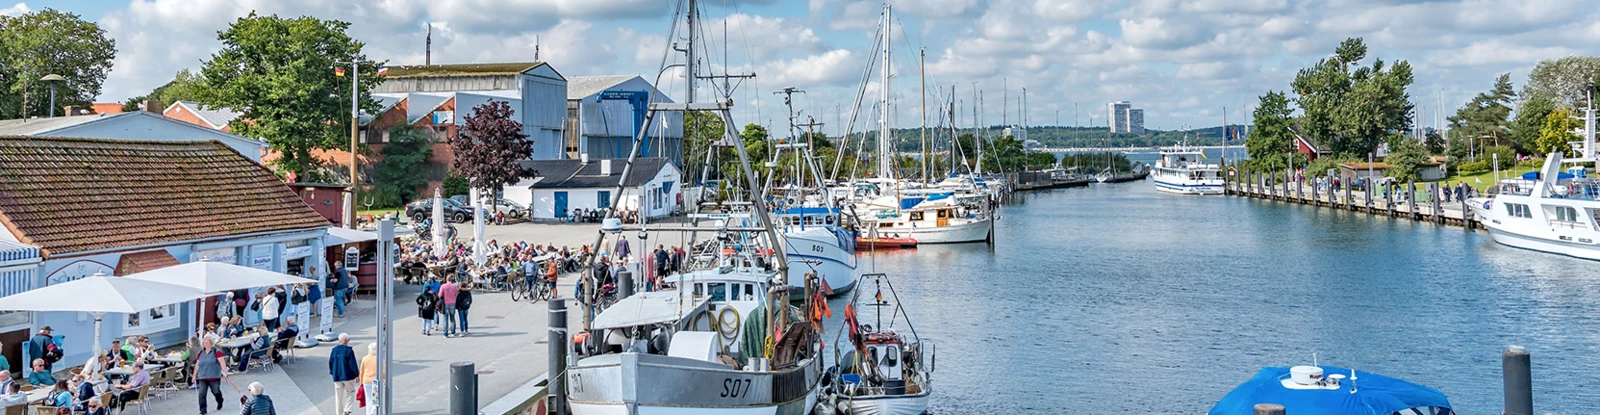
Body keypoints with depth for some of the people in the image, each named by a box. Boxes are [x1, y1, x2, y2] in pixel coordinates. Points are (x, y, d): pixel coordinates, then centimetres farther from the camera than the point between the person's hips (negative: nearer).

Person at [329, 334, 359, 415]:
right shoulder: (349, 350, -12)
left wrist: (332, 373, 22)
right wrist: (356, 374, -4)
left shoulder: (334, 350, 4)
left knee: (338, 396, 11)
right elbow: (353, 364, -12)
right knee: (350, 392, 10)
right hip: (348, 376, -5)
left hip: (337, 377, 5)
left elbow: (330, 362, 10)